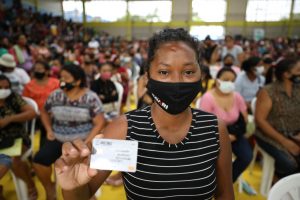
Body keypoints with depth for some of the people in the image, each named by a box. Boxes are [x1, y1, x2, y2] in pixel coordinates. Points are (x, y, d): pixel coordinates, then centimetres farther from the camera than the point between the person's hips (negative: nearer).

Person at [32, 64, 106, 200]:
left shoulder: (90, 98, -9)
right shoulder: (55, 95, 2)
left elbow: (99, 123, -9)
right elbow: (44, 112, 20)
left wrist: (86, 142, -17)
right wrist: (49, 130, 5)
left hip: (83, 140, -3)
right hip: (58, 139, 4)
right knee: (39, 160, -16)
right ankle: (49, 188, 17)